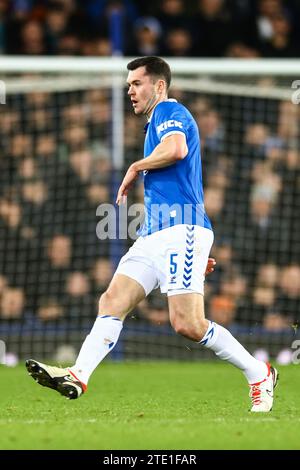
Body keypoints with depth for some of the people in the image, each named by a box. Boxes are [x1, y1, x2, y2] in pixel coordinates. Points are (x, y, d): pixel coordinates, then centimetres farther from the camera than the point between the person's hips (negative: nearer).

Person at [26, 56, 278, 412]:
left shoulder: (170, 112, -3)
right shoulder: (157, 124, 28)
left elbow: (176, 149, -27)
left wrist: (135, 168, -10)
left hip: (180, 229, -10)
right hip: (154, 234, 10)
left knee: (188, 324, -14)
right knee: (111, 302, -5)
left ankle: (259, 375, -1)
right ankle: (77, 377, -15)